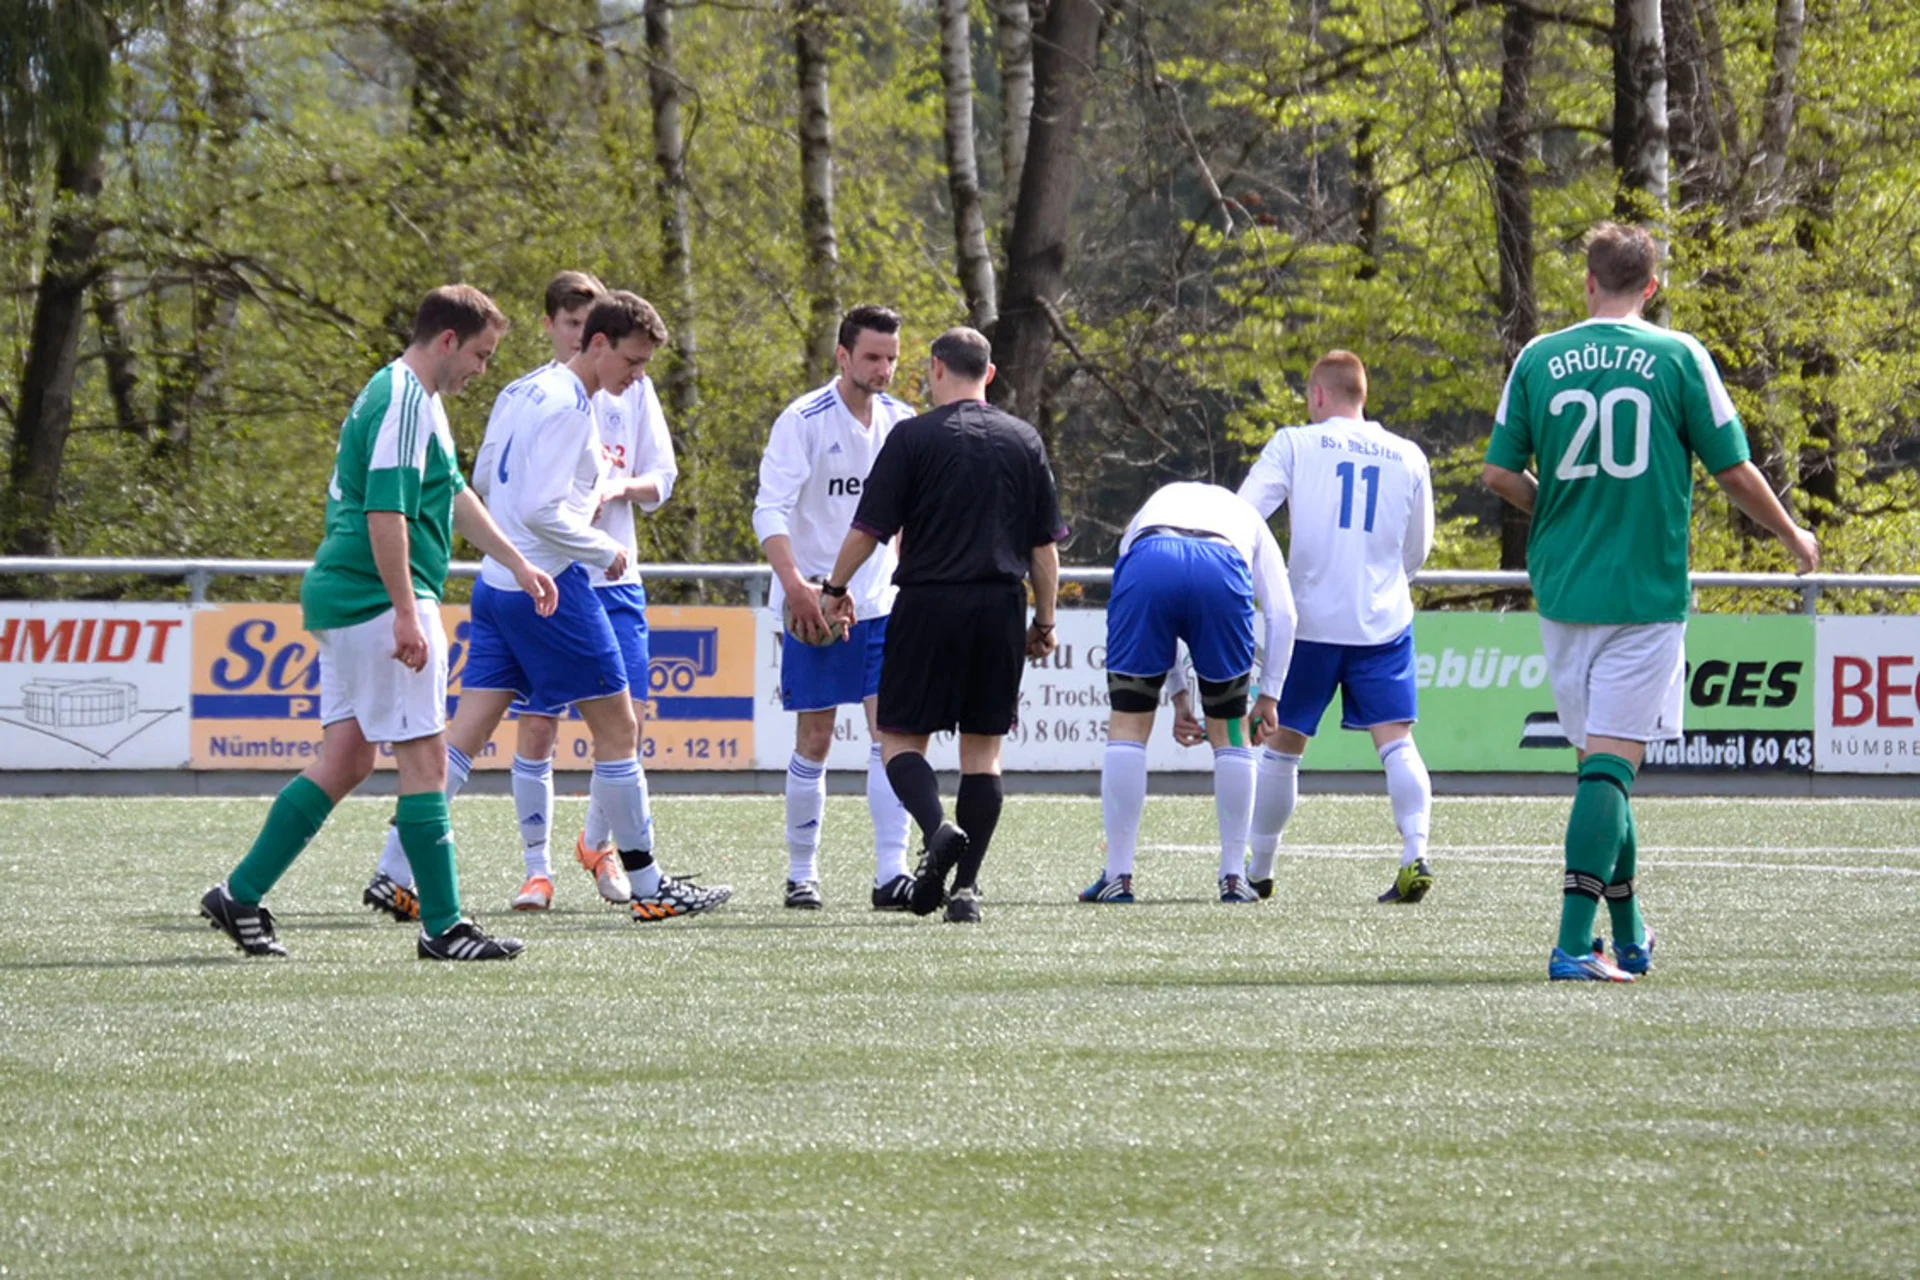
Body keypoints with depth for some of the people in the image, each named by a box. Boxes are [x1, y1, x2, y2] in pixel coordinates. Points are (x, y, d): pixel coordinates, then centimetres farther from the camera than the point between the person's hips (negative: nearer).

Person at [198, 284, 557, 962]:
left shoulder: (410, 396, 19)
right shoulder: (404, 403, -15)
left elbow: (454, 496, 30)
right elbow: (385, 512, -23)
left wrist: (517, 564, 34)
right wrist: (406, 613, -25)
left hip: (340, 600, 11)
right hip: (377, 600, -11)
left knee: (347, 758, 11)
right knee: (424, 757, -7)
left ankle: (240, 897, 10)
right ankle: (443, 927, -5)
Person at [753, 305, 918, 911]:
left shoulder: (901, 422, 6)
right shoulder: (803, 421, -11)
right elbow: (770, 510, -18)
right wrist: (794, 582, -30)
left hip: (880, 604, 4)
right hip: (814, 608, -4)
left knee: (891, 733, -7)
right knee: (814, 741, 1)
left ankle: (891, 873, -10)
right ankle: (802, 874, 12)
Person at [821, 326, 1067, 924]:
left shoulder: (913, 437, -3)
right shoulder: (1024, 441, 8)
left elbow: (869, 528, -4)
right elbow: (1046, 545, 10)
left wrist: (834, 589, 11)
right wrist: (1044, 621, 19)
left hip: (927, 604, -3)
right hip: (1000, 606, 3)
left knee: (899, 736, 6)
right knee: (982, 750, 9)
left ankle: (938, 828, -22)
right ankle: (967, 886, 3)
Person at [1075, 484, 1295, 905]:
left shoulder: (1152, 507, 43)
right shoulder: (1247, 519, 40)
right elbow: (1282, 613, 27)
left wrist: (1177, 697, 42)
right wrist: (1269, 696, 32)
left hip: (1147, 560, 0)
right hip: (1221, 572, 0)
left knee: (1128, 723, 11)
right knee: (1230, 730, 15)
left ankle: (1117, 877, 7)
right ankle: (1234, 877, 17)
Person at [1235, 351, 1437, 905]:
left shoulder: (1294, 444, 1)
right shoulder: (1408, 457, 10)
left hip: (1312, 619, -1)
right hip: (1384, 620, 2)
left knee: (1281, 744, 10)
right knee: (1395, 740, -4)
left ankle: (1257, 870, 18)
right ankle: (1416, 853, -23)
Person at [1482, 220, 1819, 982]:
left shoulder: (1538, 360, 3)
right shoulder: (1677, 357, -4)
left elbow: (1498, 474, 4)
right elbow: (1734, 471, -1)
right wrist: (1793, 538, 17)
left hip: (1562, 592, 3)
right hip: (1645, 594, -3)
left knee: (1599, 763, 15)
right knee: (1610, 767, -7)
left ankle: (1628, 938, 25)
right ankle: (1574, 942, -18)